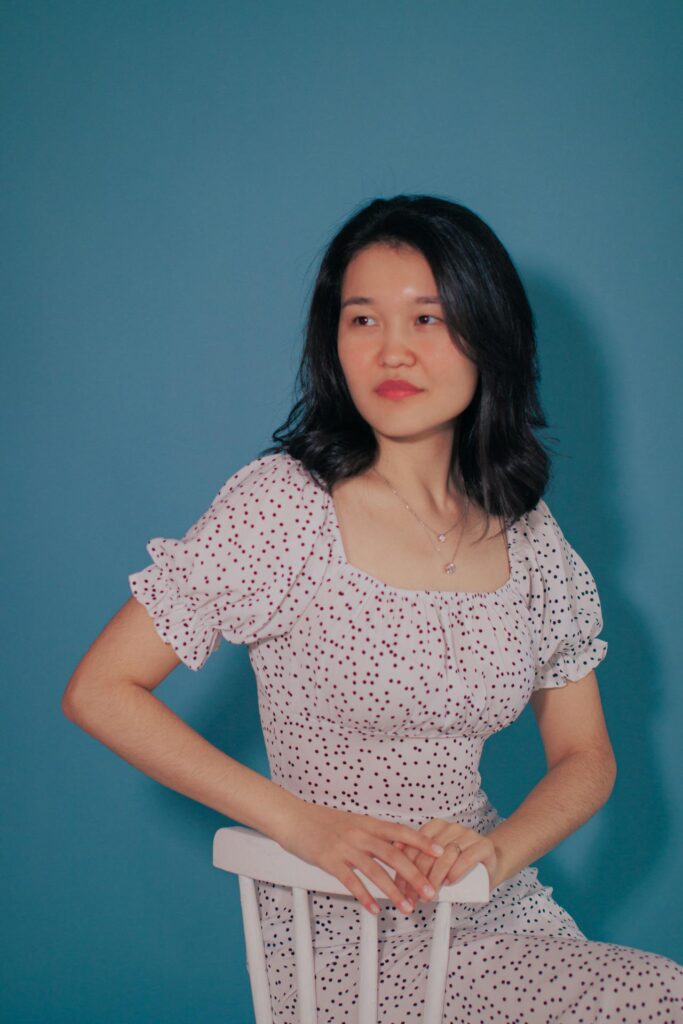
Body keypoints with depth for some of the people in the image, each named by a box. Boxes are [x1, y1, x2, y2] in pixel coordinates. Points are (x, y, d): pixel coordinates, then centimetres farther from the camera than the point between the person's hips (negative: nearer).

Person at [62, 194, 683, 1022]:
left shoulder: (528, 536, 3)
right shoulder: (282, 503, -11)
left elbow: (585, 759, 11)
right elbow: (99, 691, -10)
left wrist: (495, 851, -10)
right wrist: (304, 824, -16)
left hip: (499, 916, 6)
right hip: (349, 939, -6)